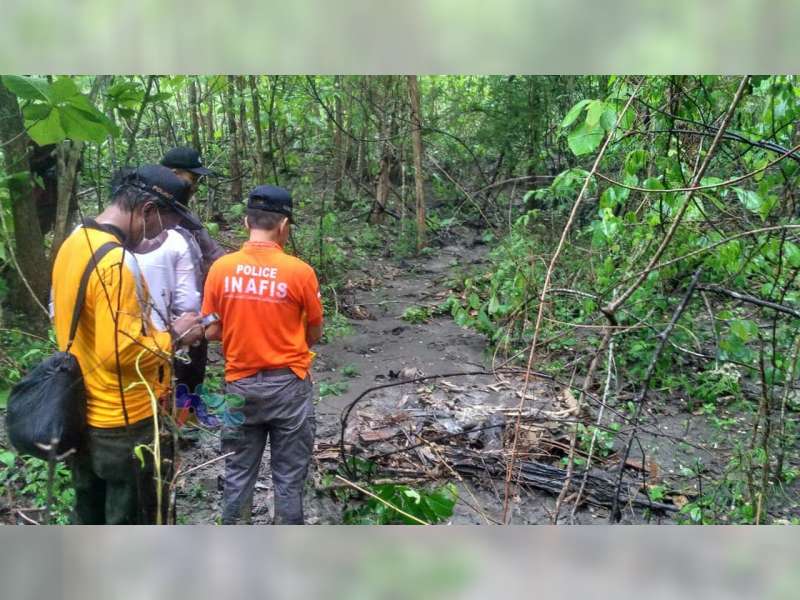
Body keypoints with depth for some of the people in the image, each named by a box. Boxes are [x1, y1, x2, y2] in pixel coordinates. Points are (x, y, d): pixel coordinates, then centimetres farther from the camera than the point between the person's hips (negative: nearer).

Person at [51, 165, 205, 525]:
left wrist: (152, 330, 10)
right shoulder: (117, 262, -26)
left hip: (81, 415, 9)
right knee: (135, 524, 8)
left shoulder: (73, 243, 5)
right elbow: (120, 352, -28)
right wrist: (172, 336, -12)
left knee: (90, 517, 24)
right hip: (125, 424, -9)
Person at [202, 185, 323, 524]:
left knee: (238, 473, 15)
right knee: (289, 476, 9)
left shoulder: (221, 268, -6)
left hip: (240, 385, 3)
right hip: (288, 385, -2)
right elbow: (315, 335, -3)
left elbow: (211, 332, 0)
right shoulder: (300, 272, -13)